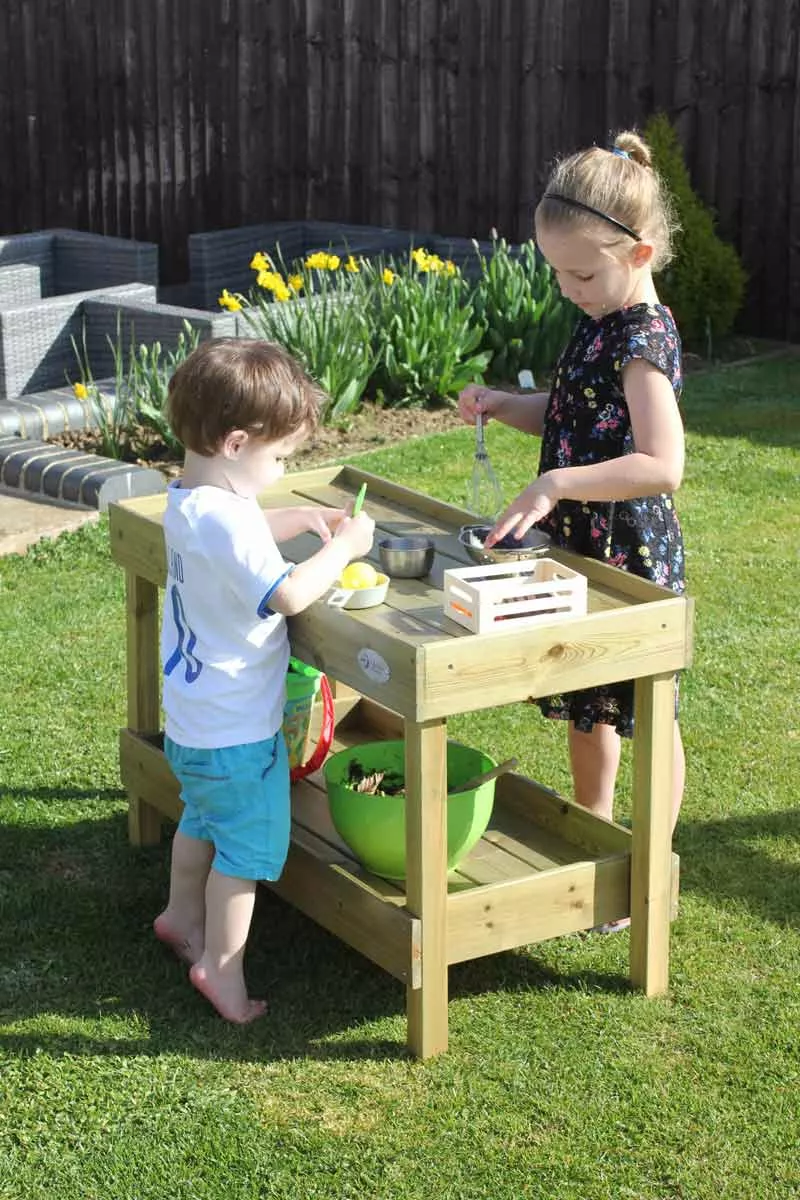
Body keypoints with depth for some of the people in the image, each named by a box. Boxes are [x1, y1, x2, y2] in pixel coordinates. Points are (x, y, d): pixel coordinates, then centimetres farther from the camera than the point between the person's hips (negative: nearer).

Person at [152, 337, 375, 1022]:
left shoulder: (187, 500, 1)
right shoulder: (224, 519, -31)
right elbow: (289, 594, -40)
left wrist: (298, 520, 11)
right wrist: (344, 546, -25)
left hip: (194, 716, 10)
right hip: (237, 727, -10)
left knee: (204, 817, 30)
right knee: (249, 843, 7)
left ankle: (183, 916, 49)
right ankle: (221, 964, 19)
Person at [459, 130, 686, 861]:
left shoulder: (644, 340, -23)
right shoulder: (601, 324, 5)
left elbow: (662, 465, -34)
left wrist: (557, 485, -39)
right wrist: (502, 406, 1)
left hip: (630, 555, -9)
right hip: (583, 548, 9)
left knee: (645, 716, 6)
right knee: (586, 705, 22)